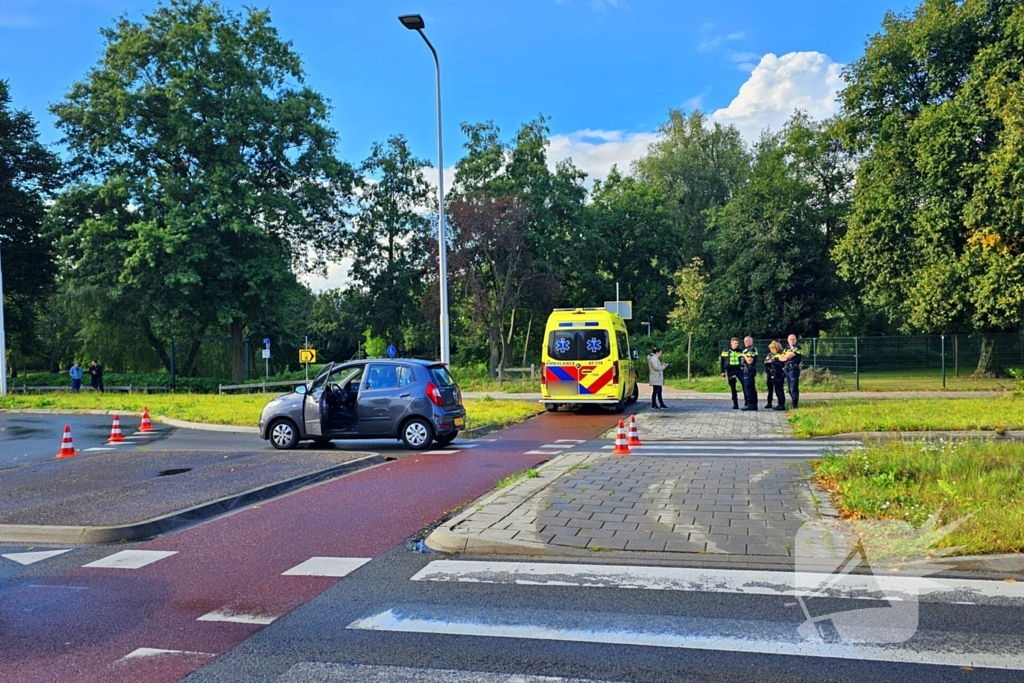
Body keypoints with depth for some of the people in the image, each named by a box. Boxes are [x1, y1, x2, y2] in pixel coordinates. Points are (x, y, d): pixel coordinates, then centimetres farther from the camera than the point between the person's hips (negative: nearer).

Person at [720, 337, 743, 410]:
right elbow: (722, 362, 6)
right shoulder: (726, 351, 3)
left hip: (739, 370, 0)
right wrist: (722, 371, 1)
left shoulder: (740, 351, 5)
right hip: (730, 371, 0)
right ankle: (735, 404, 12)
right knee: (732, 388, 5)